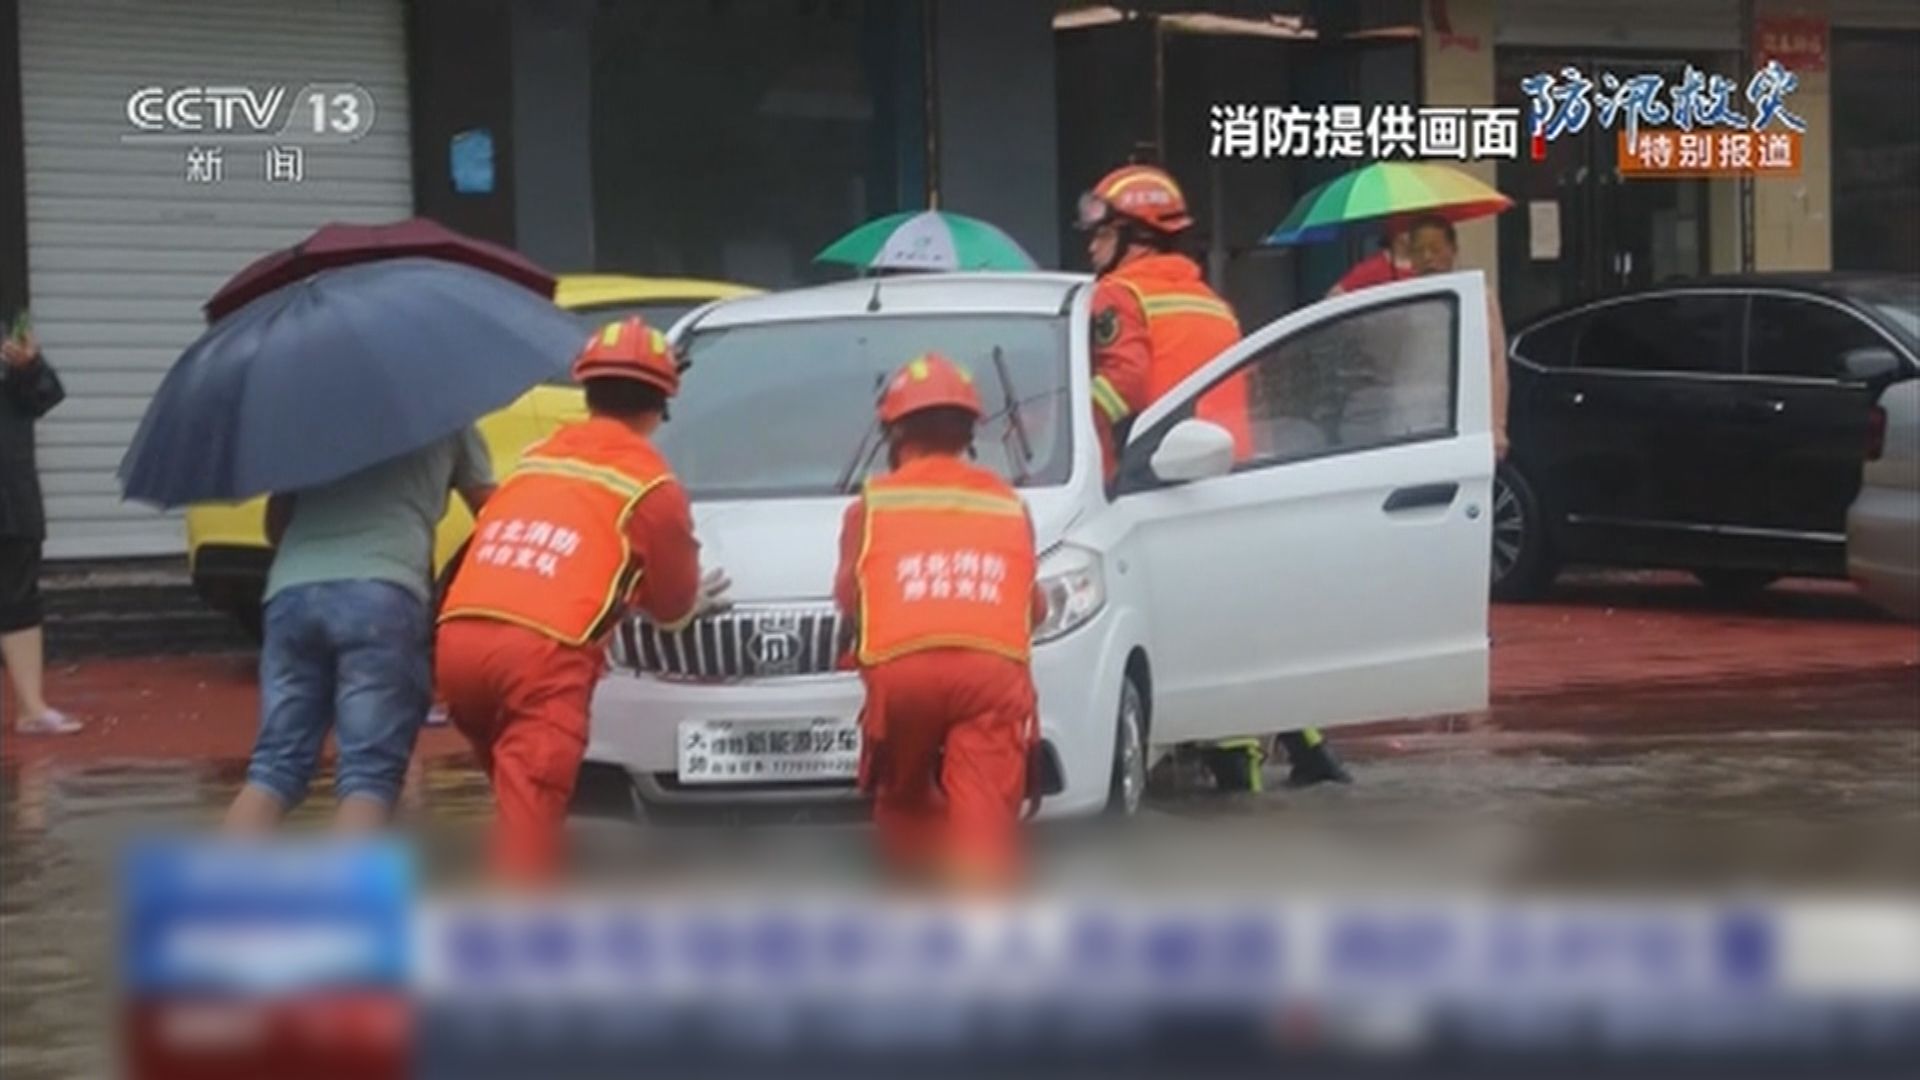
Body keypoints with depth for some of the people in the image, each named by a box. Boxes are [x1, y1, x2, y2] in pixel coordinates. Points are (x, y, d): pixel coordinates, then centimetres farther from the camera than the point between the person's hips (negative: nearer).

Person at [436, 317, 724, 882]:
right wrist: (694, 602, 44)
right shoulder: (651, 483, 9)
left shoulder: (537, 456, 24)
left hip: (458, 639, 6)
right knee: (529, 818, -11)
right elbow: (673, 604, 20)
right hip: (542, 652, -6)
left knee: (520, 803, 23)